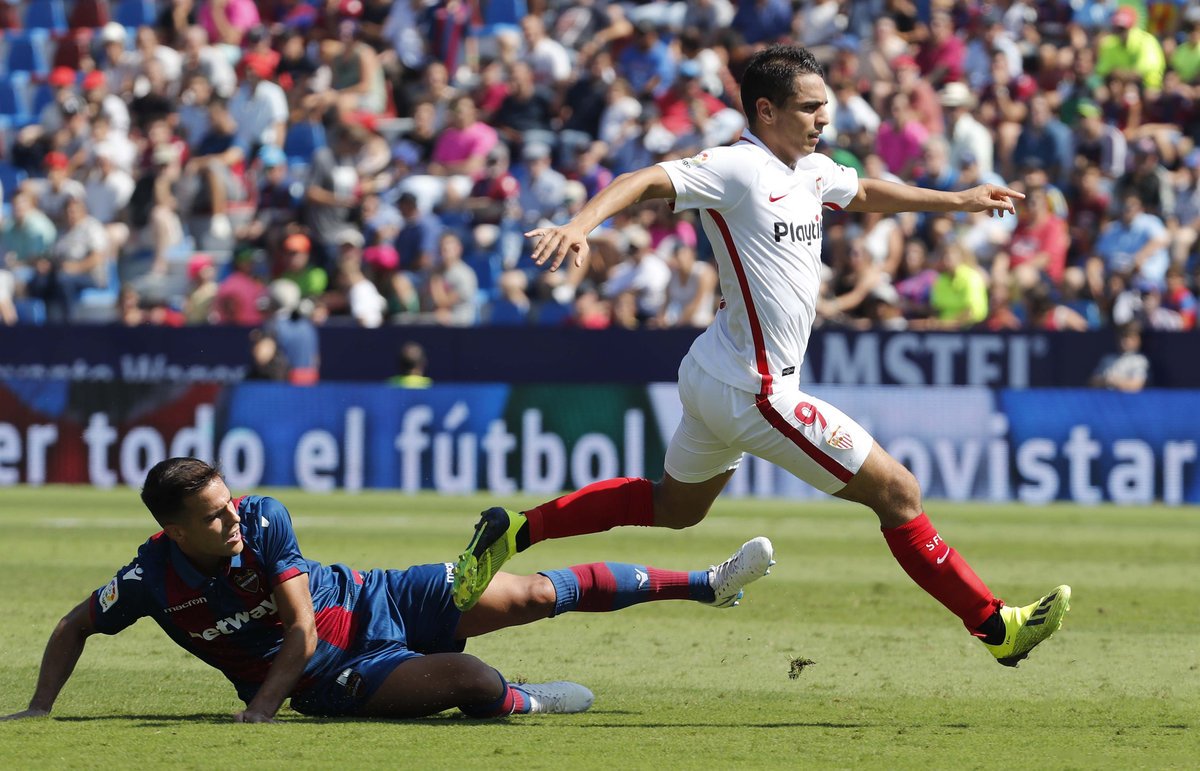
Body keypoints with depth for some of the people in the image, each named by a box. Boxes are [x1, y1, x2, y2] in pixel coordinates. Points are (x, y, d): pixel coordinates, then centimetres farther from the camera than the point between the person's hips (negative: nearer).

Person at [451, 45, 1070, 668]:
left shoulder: (813, 169, 8)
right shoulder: (736, 168, -18)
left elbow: (865, 194, 29)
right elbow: (646, 181, -29)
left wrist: (957, 200, 31)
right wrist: (579, 226, -46)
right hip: (756, 393, -10)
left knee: (673, 507, 28)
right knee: (898, 492, -4)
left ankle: (513, 531, 28)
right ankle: (994, 625, 4)